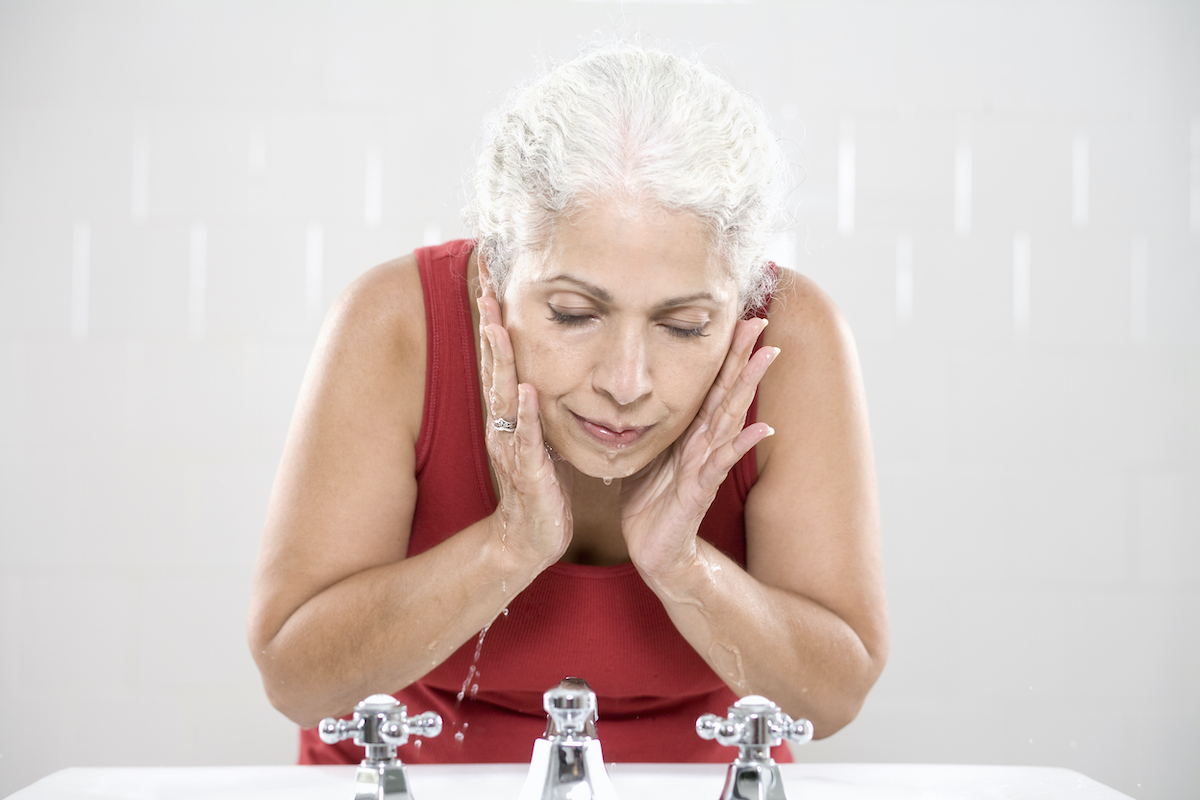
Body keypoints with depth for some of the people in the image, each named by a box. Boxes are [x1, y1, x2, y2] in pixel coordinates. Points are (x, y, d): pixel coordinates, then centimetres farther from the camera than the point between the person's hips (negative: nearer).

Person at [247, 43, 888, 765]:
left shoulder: (791, 340, -18)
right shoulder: (396, 326, -20)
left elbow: (837, 695, -12)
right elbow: (293, 677, -19)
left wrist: (682, 565, -25)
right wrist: (512, 543, -27)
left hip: (688, 780, 1)